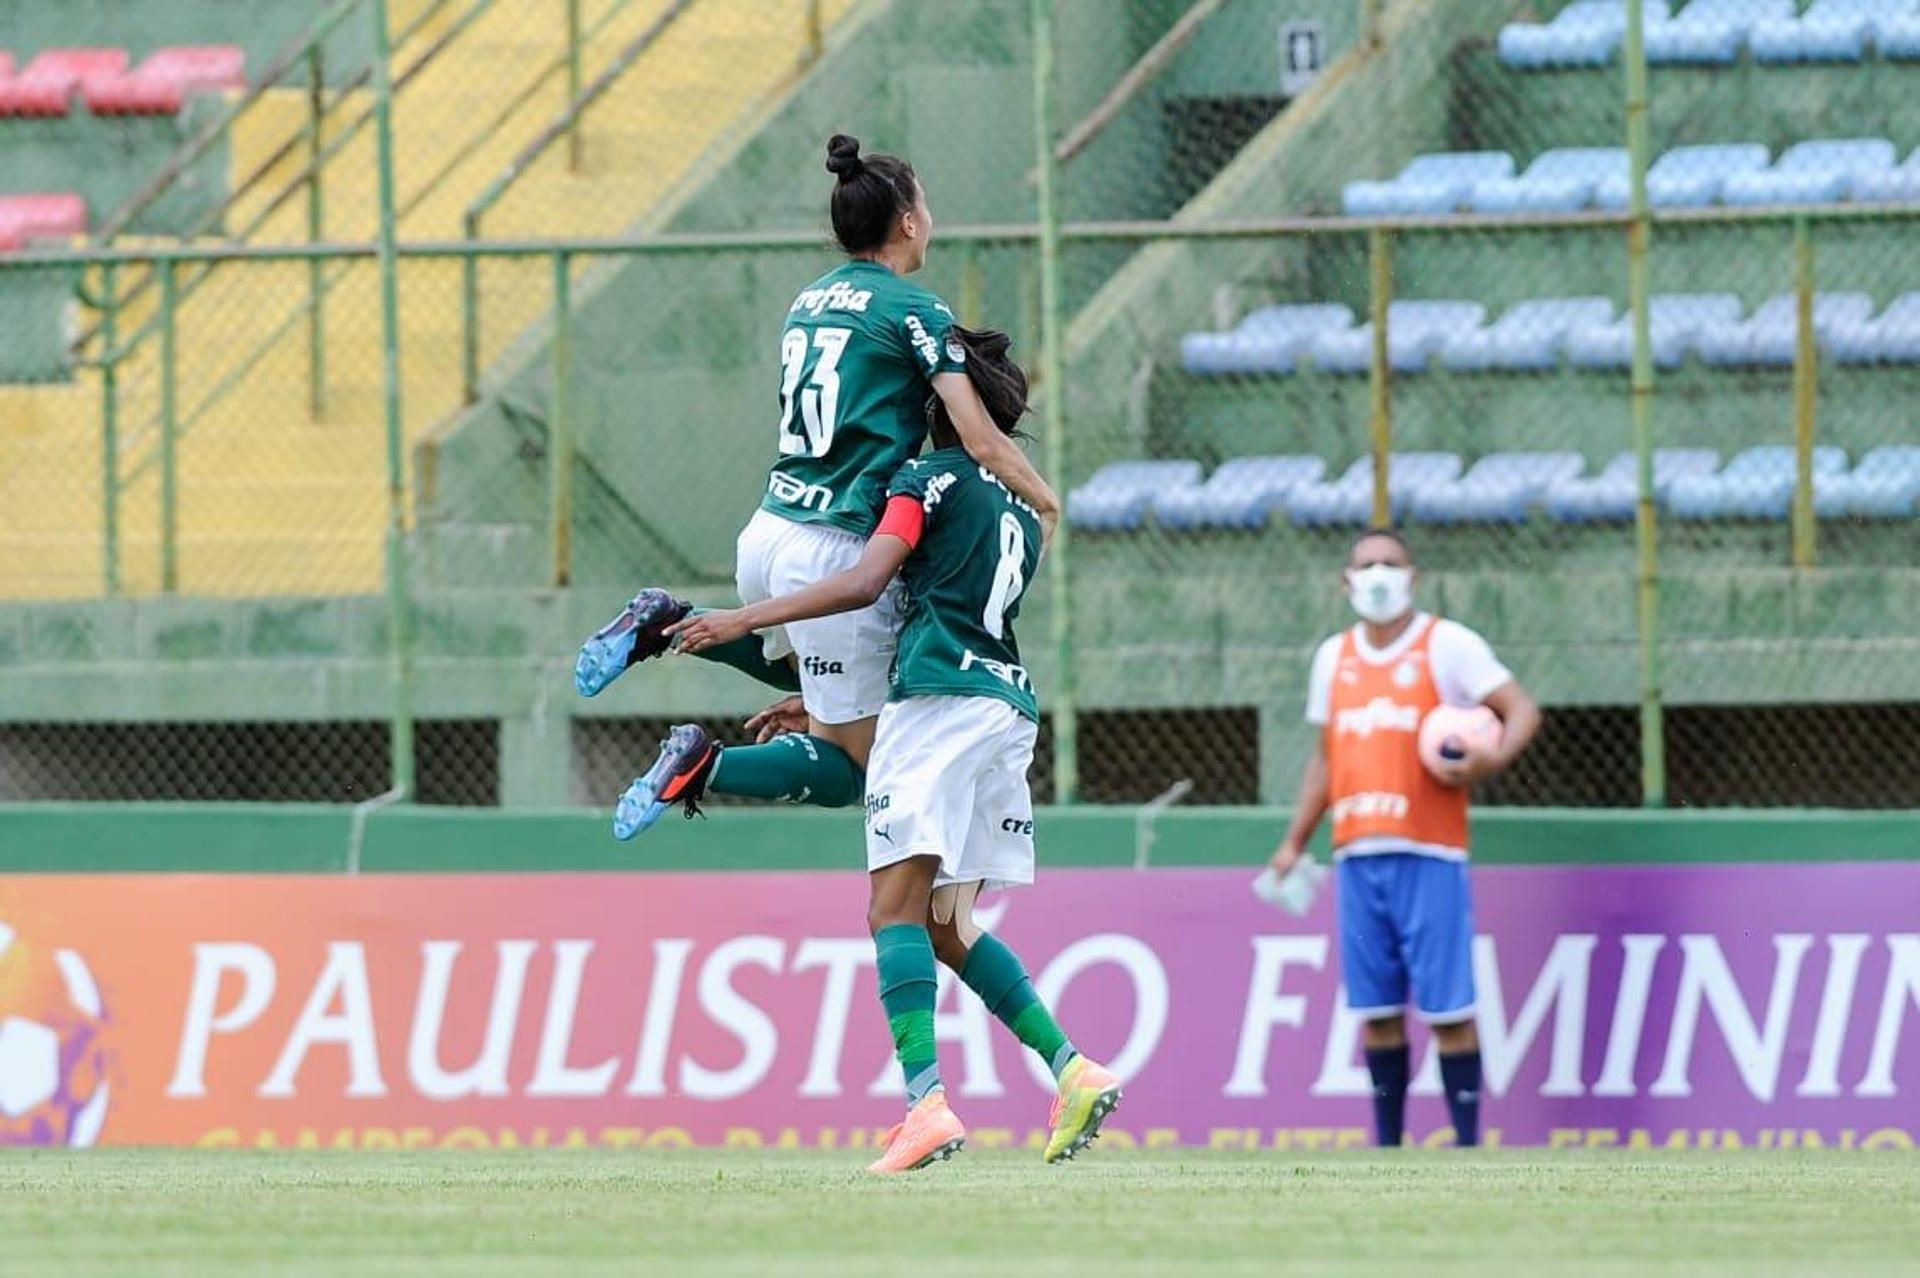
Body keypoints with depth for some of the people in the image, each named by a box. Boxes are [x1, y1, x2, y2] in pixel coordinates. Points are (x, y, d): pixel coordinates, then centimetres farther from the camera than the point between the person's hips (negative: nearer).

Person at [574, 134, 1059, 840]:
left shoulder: (810, 300, 14)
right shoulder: (915, 310, -8)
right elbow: (982, 442, -12)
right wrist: (1045, 502, 5)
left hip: (767, 535, 7)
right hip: (837, 551, -7)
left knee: (806, 667, 37)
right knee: (845, 768, 2)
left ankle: (665, 626, 15)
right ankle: (704, 768, -21)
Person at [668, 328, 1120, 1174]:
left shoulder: (933, 479, 2)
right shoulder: (1023, 515, 26)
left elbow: (865, 584, -12)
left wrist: (744, 620, -11)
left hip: (942, 705, -8)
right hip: (1010, 701, 8)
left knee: (896, 909, -13)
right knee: (946, 924, 14)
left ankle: (926, 1102, -29)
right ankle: (1073, 1069, 2)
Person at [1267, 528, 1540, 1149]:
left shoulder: (1448, 645, 0)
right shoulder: (1333, 657, 17)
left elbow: (1522, 710, -5)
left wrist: (1490, 760, -23)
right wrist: (1295, 842, 19)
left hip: (1427, 856, -5)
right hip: (1357, 856, 5)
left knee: (1447, 1007, -7)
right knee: (1376, 1008, 5)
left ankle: (1467, 1143, -4)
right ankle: (1387, 1145, 11)